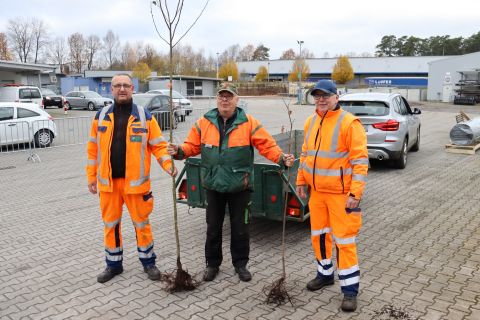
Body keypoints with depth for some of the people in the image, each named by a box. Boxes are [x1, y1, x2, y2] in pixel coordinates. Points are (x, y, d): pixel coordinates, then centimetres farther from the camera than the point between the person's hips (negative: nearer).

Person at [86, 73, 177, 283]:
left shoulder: (144, 116, -1)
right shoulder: (101, 116, 5)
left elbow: (158, 145, -2)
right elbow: (93, 148, 9)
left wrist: (168, 164, -18)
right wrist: (91, 176, 7)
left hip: (135, 182, -2)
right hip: (108, 182, 3)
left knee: (141, 223, 8)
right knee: (110, 224, 13)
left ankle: (148, 261, 26)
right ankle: (113, 264, 31)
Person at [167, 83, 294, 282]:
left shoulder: (249, 123, -5)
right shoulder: (204, 123, 1)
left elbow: (267, 145, -9)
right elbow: (192, 145, 7)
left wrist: (281, 158, -24)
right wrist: (179, 151, -12)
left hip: (240, 186, -2)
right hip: (213, 185, 2)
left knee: (240, 228, 11)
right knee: (213, 227, 14)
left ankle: (240, 263, 30)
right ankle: (212, 264, 32)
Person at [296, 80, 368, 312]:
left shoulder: (349, 123, -14)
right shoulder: (310, 122, 8)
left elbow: (360, 161, -17)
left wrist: (355, 193, -21)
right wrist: (301, 181, 14)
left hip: (341, 193, -6)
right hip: (317, 191, 7)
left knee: (344, 240, 0)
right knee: (319, 235, 17)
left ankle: (350, 289, 13)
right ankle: (325, 274, 37)